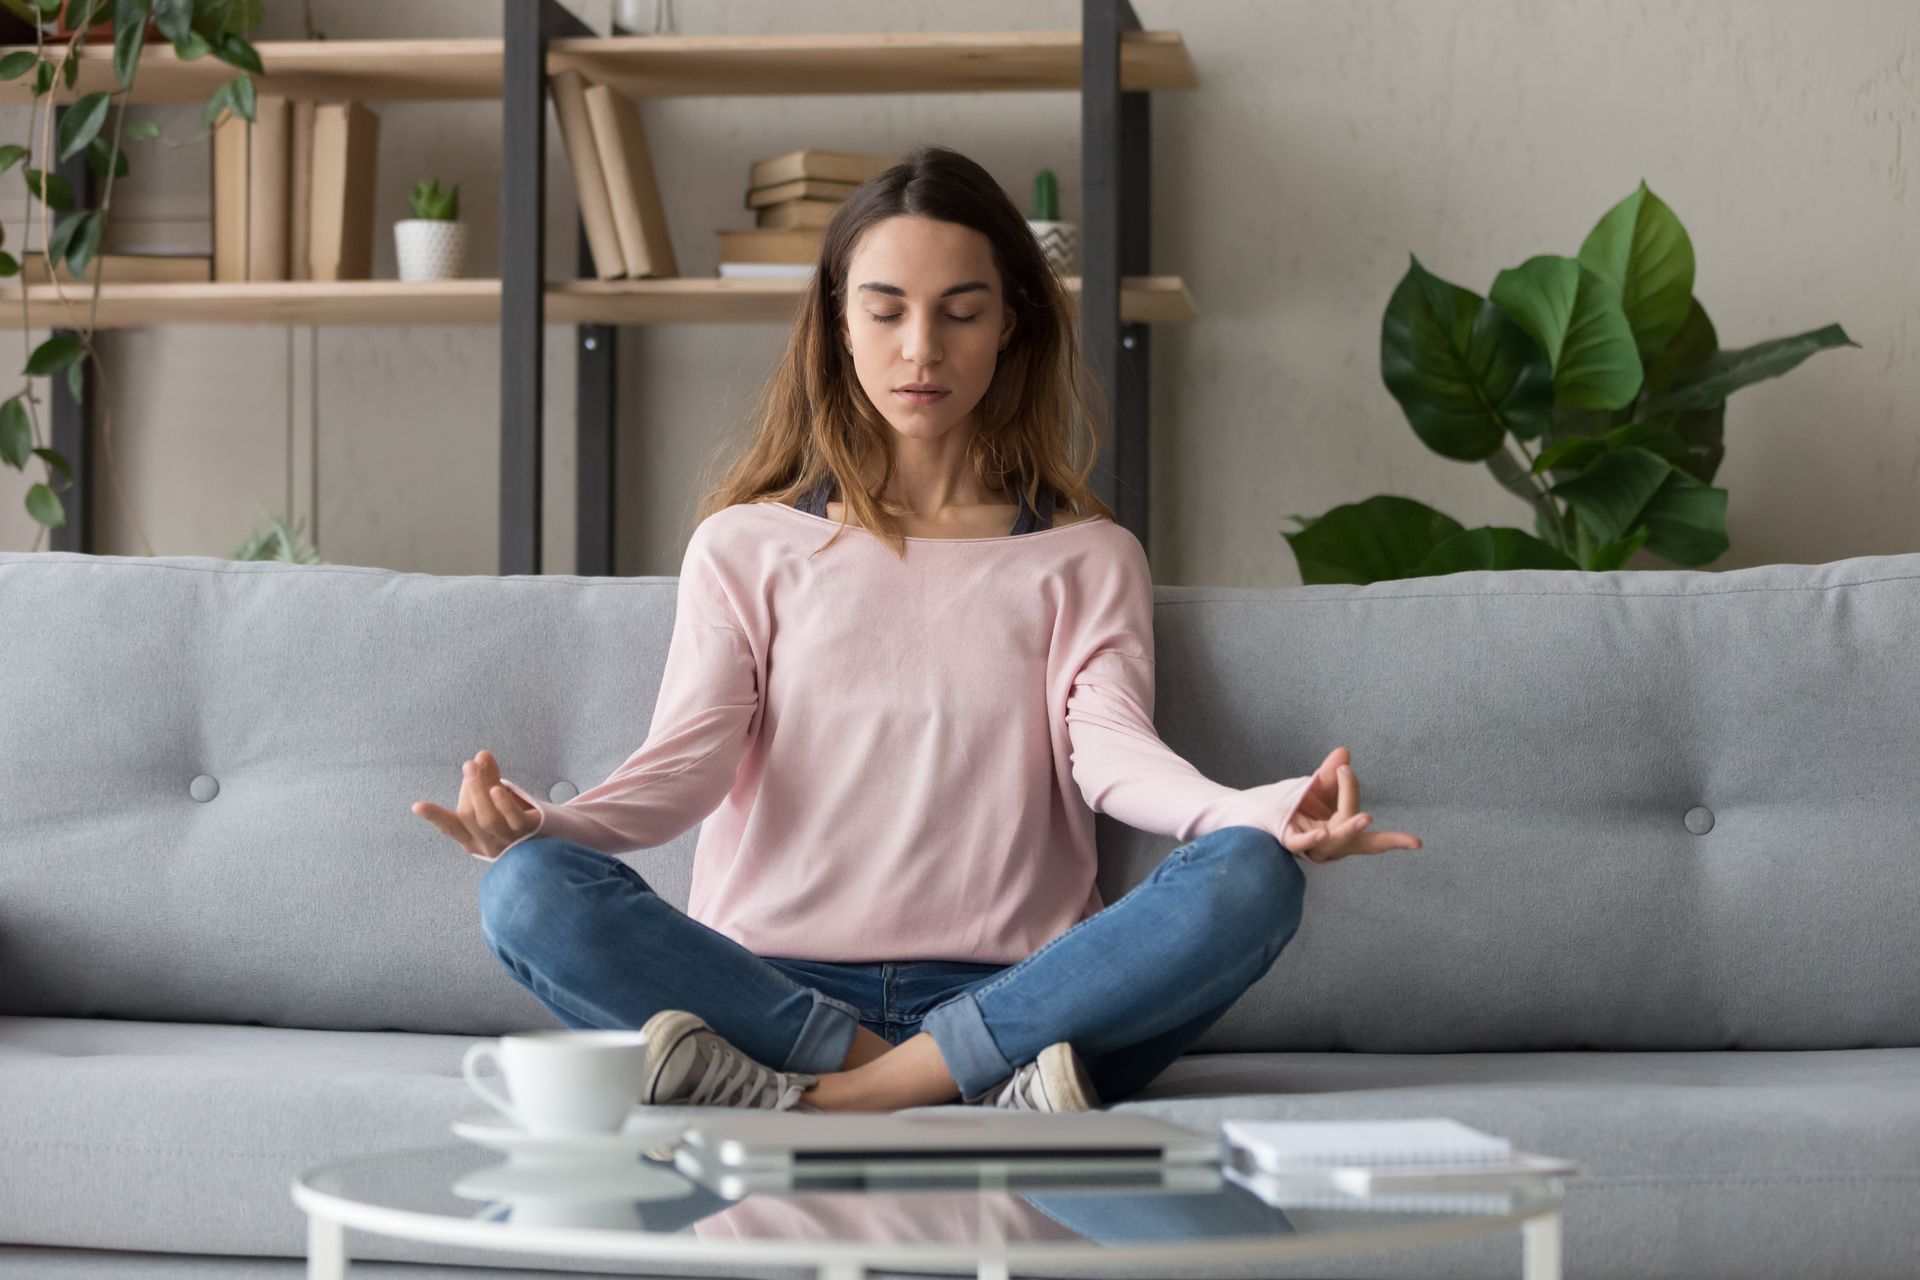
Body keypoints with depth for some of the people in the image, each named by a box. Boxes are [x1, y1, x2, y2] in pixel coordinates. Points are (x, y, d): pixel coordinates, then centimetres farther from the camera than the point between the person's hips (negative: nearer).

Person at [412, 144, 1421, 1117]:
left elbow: (1112, 753, -1)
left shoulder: (1086, 559, 17)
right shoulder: (745, 548, 17)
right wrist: (551, 825, -21)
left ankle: (840, 1094, -30)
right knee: (530, 891, -27)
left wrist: (1265, 815, -24)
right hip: (774, 981, 0)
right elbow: (691, 758, 2)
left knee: (1250, 883, -28)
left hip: (1014, 992, 0)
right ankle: (972, 1090, -32)